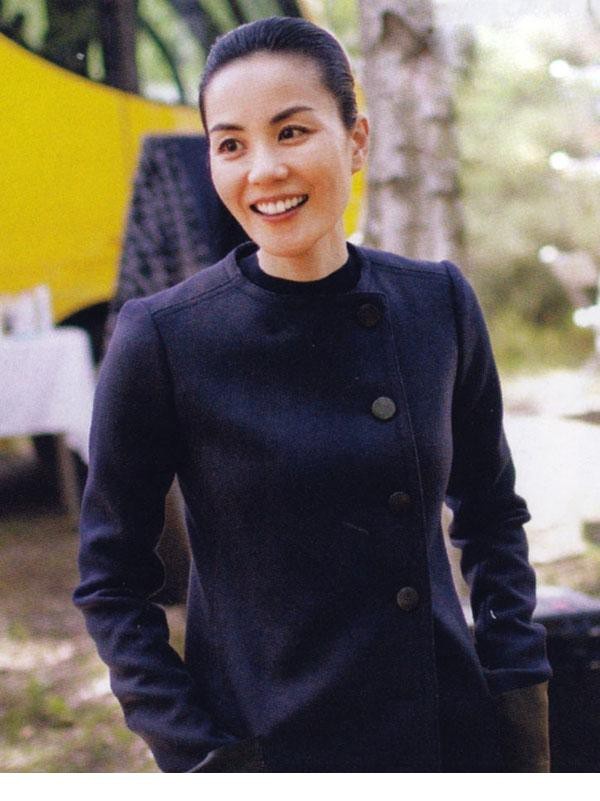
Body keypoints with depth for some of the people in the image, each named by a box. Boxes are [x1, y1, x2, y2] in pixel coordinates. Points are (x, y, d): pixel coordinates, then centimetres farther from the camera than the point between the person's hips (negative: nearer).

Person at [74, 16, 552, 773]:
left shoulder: (438, 303, -2)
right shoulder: (162, 339, -12)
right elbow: (111, 579, -4)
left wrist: (517, 680, 3)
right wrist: (197, 753, -10)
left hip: (457, 730, 3)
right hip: (270, 743, -3)